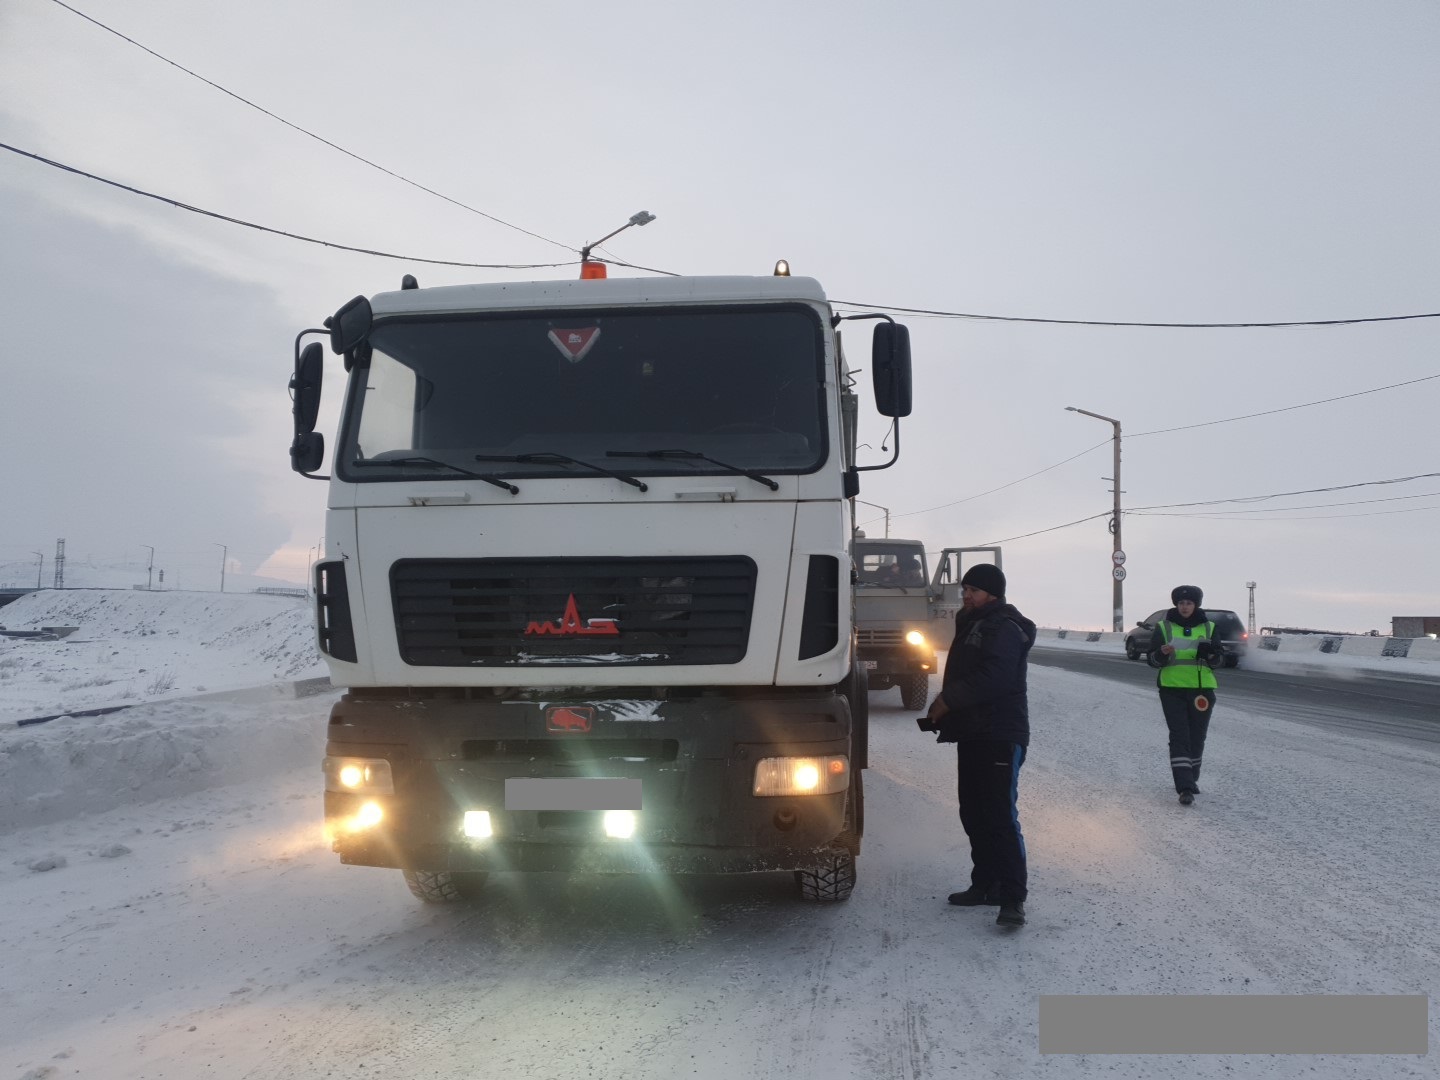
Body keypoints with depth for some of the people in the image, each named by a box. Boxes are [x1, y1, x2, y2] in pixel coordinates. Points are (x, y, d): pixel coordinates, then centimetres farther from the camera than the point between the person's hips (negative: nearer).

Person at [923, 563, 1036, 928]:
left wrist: (946, 701, -18)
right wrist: (943, 710, 5)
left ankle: (1013, 897, -12)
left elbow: (992, 679, -26)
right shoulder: (971, 626, 19)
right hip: (971, 734, 10)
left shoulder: (1005, 629, -12)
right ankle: (986, 884, 22)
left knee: (1001, 816, -13)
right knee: (974, 815, 13)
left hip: (1001, 736, -10)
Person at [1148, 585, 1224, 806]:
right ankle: (1185, 788, -15)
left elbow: (1219, 660, 6)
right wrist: (1162, 653, -19)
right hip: (1172, 690, -2)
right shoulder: (1164, 627, 2)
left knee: (1196, 738, 10)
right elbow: (1152, 660, 3)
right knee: (1179, 737, -10)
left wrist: (1209, 655, -16)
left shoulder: (1208, 627, 6)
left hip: (1202, 690, 2)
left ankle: (1191, 779, 29)